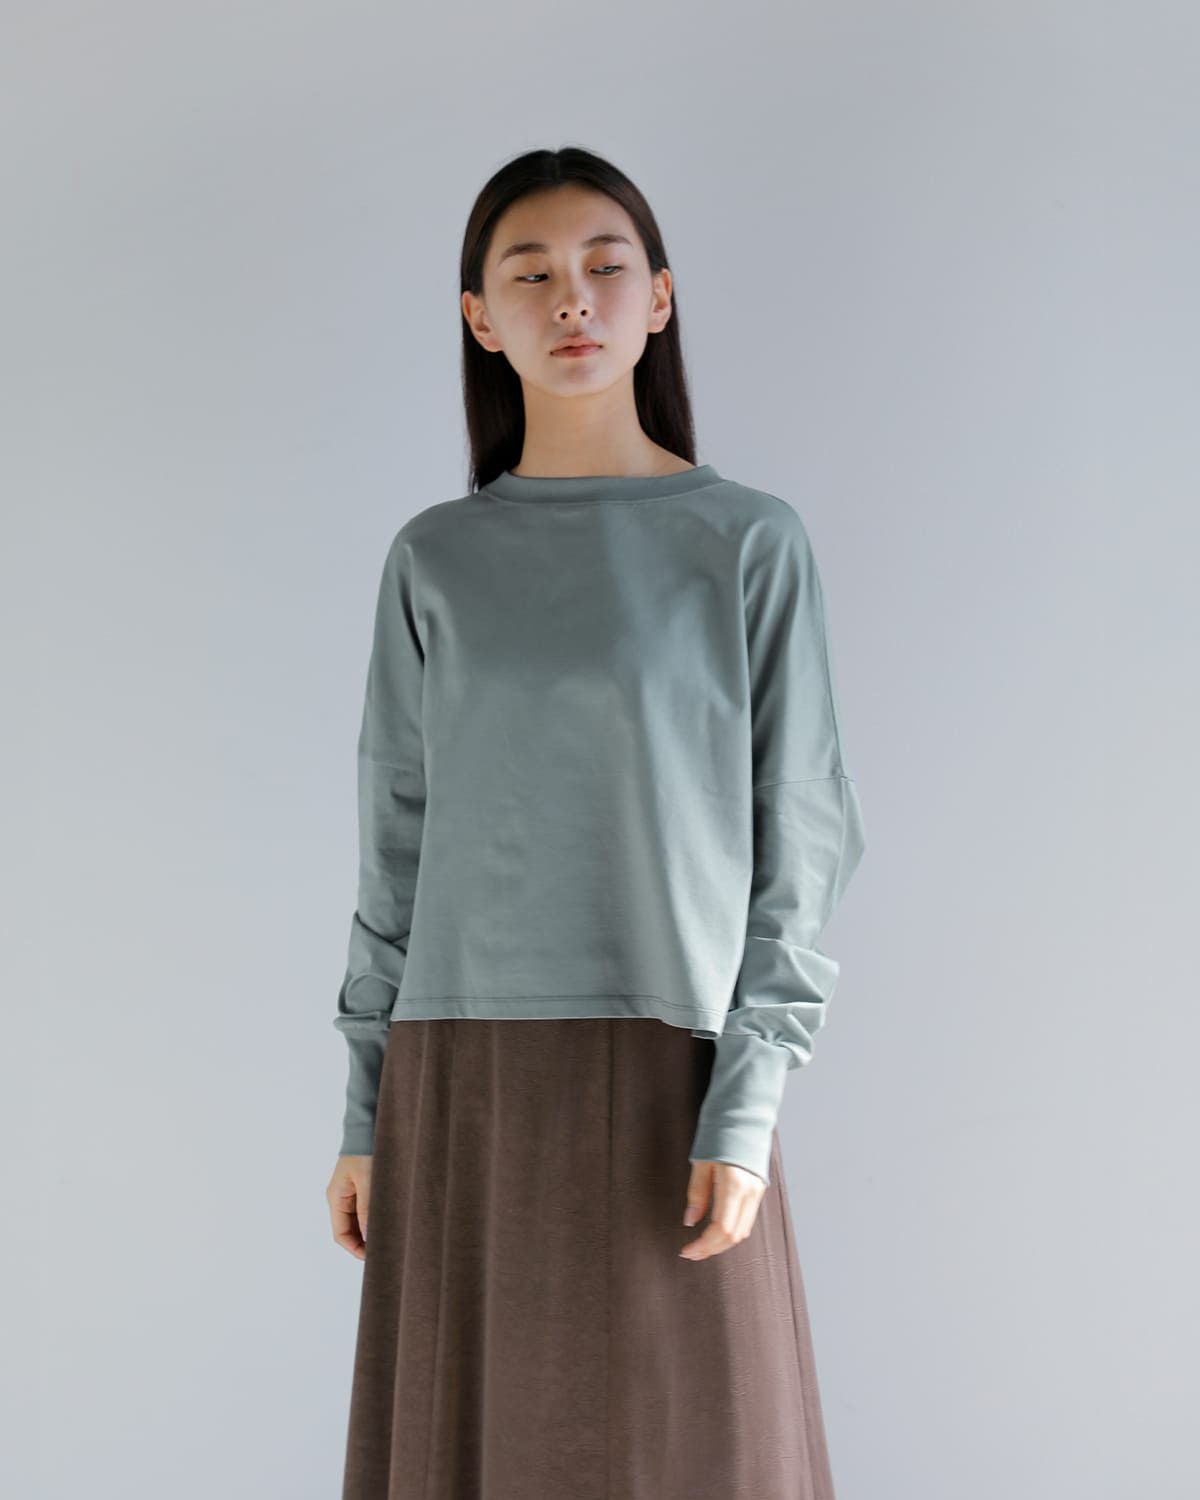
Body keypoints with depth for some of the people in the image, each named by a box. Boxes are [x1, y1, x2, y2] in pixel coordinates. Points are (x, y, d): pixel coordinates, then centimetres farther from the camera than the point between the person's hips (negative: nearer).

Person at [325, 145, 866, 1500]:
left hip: (669, 1071, -2)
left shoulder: (751, 543, 1)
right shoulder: (435, 560, 8)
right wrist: (367, 1113, 7)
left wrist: (747, 1104, -9)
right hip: (461, 1081, 2)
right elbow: (397, 842, 10)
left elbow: (800, 835, 0)